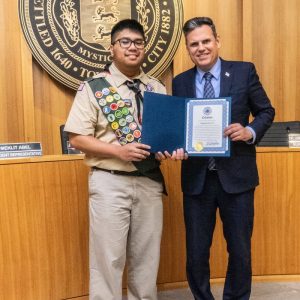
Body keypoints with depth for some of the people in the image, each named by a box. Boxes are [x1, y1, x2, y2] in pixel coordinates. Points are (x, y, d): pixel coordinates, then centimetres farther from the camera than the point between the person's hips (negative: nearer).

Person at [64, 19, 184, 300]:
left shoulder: (157, 88, 8)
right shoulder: (93, 87, -4)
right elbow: (76, 138, -8)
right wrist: (118, 150, -19)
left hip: (150, 180, 4)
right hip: (110, 182, -4)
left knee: (146, 256, 14)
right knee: (108, 256, 4)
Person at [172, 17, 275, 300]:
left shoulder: (244, 71, 0)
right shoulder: (180, 82, 6)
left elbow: (266, 111, 5)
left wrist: (250, 131, -14)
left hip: (236, 175, -1)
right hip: (196, 178, 2)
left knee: (240, 251, 11)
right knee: (196, 253, 10)